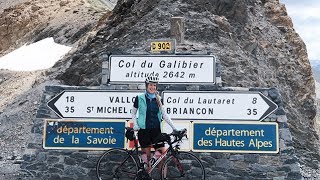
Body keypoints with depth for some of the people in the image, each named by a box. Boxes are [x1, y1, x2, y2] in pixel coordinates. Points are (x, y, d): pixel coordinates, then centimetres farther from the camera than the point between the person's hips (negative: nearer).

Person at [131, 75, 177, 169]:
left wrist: (173, 127, 2)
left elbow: (164, 114, 9)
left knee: (162, 153, -7)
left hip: (156, 130, 2)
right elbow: (133, 112, 10)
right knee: (146, 156, 1)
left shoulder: (158, 99, 9)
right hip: (144, 130, -2)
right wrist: (135, 125, -2)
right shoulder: (140, 98, 1)